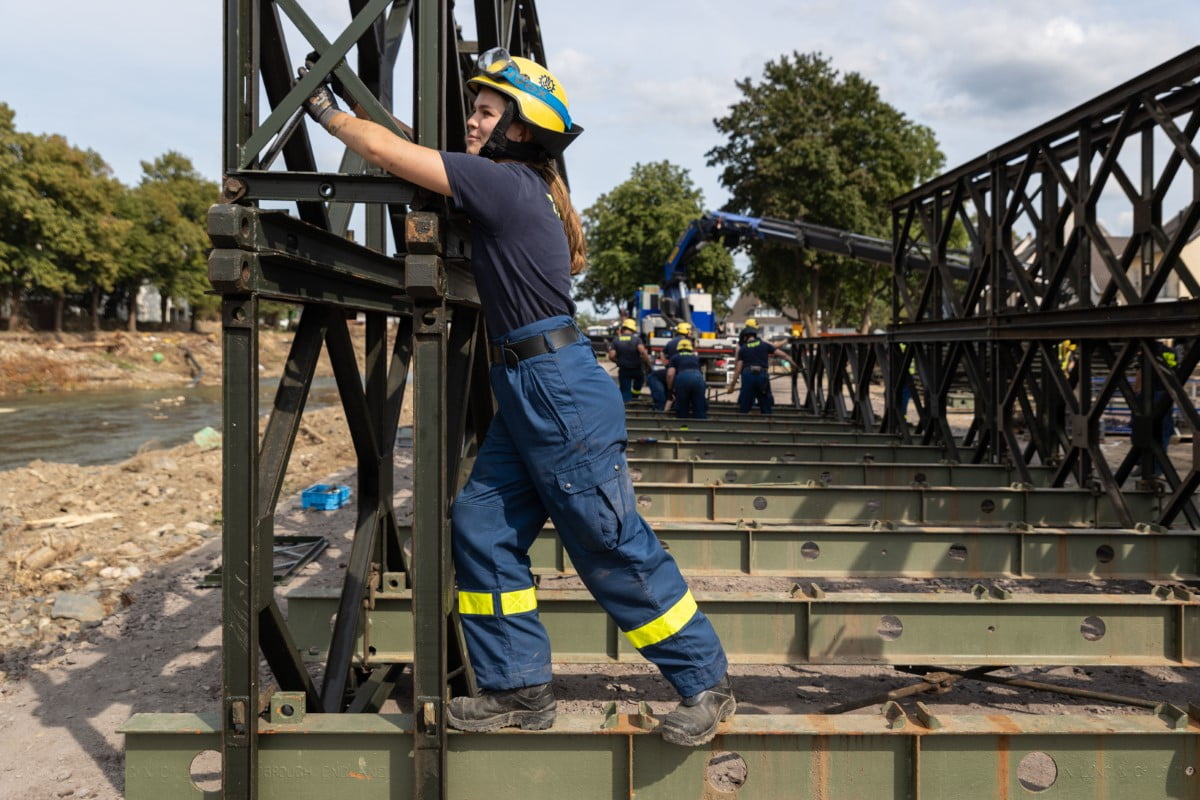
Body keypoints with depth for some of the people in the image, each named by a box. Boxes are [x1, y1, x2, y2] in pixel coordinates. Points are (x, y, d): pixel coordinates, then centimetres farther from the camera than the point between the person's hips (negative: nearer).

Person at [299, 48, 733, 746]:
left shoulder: (506, 184, -12)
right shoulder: (520, 191, 15)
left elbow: (384, 150, -11)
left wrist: (328, 111, 5)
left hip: (560, 390, -10)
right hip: (524, 396, 10)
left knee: (615, 547, -3)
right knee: (482, 528, 9)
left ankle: (707, 683, 12)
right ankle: (521, 689, 18)